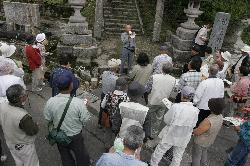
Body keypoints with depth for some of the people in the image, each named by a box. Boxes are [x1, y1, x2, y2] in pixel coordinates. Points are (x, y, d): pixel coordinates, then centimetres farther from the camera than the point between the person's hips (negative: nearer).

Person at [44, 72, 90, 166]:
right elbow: (85, 120, -19)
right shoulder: (78, 102, -31)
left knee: (66, 158, 27)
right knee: (81, 156, 24)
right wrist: (85, 107, -3)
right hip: (75, 137, -3)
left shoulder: (50, 102, -21)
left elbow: (48, 119, -5)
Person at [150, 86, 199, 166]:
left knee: (160, 151, 21)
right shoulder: (195, 111, -19)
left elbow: (166, 120, -16)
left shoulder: (175, 107, -28)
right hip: (183, 139, 2)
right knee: (178, 155, 26)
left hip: (170, 135, -2)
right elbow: (193, 125, -5)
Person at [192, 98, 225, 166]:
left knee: (196, 157, 18)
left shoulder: (208, 121, -40)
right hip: (210, 142, 8)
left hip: (200, 143, -8)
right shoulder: (221, 117, -14)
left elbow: (197, 132, -28)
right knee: (204, 152, 34)